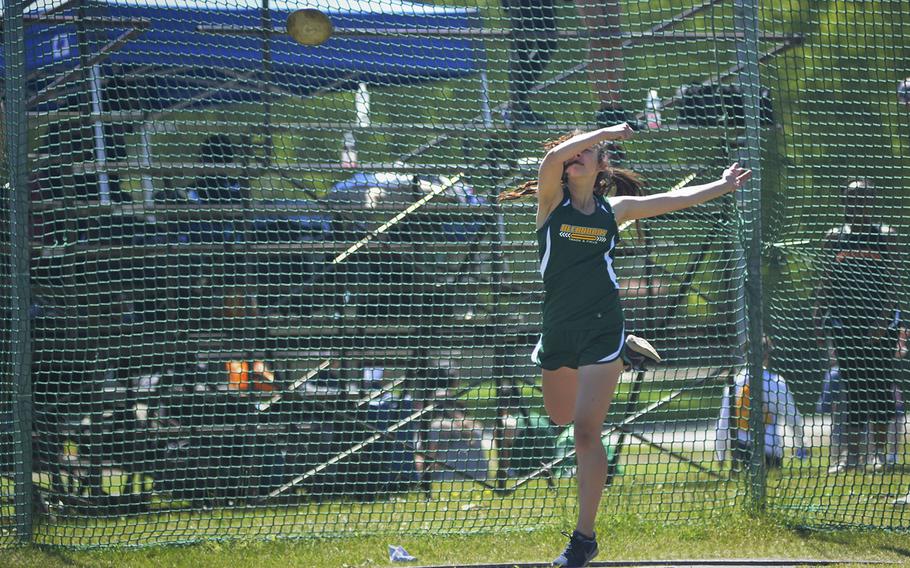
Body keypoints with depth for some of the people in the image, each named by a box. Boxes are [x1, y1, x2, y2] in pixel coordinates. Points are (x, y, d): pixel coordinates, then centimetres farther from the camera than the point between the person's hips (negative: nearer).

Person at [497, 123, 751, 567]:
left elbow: (675, 200, 18)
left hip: (601, 327, -2)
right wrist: (608, 131, -16)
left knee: (586, 430, -10)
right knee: (560, 416, 20)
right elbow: (552, 156, -21)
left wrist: (724, 186, 25)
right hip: (558, 327, 2)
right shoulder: (552, 201, 0)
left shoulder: (615, 209, 4)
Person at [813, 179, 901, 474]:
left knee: (879, 386, -1)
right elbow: (827, 281, 10)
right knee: (853, 388, 1)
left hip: (878, 321, -2)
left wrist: (884, 320, -13)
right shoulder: (834, 237, 8)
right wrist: (819, 319, 3)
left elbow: (891, 282, -4)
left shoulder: (884, 236, 0)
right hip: (845, 322, 2)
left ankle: (878, 452, 7)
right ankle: (851, 453, 1)